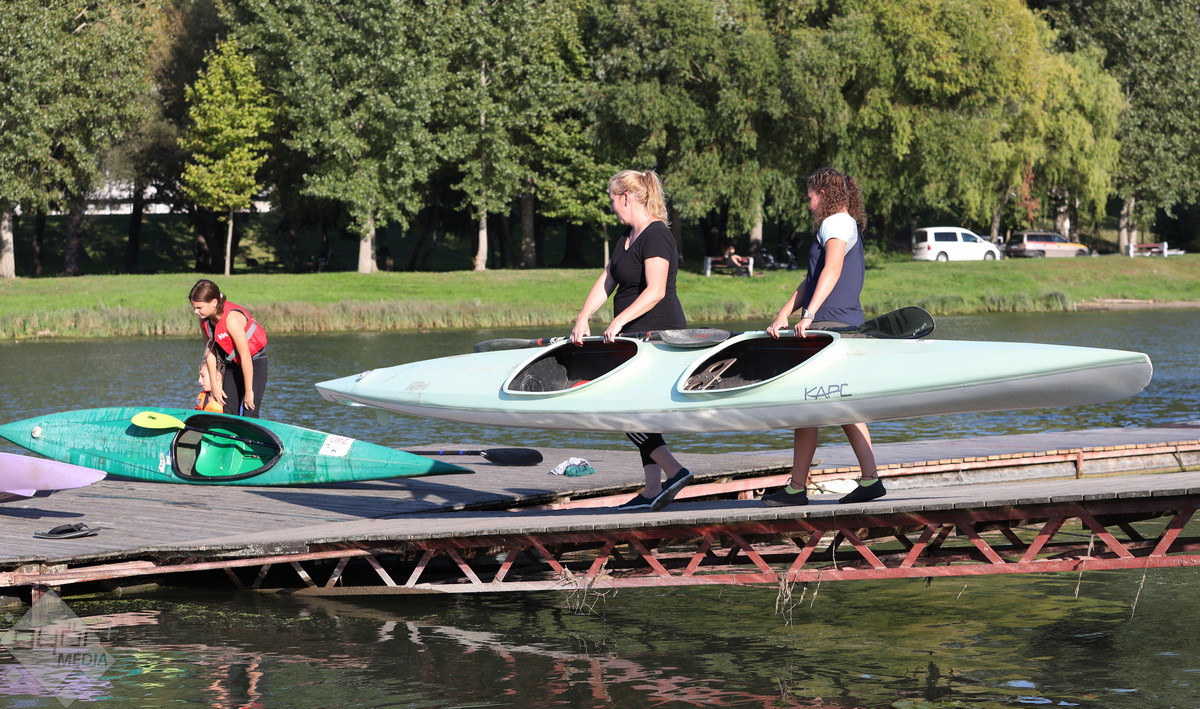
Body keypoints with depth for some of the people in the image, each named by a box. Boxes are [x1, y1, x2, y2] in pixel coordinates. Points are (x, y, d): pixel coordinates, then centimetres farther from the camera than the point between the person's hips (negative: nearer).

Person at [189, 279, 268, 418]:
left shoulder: (232, 319, -30)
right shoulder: (205, 319, -8)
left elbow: (245, 357, -27)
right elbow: (210, 351, -1)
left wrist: (249, 391, -22)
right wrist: (214, 386, -2)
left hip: (254, 364, -7)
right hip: (232, 364, 7)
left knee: (249, 415, -15)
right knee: (227, 412, -1)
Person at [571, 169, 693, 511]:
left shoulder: (656, 236, -16)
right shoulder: (628, 237, 15)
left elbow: (656, 290, -27)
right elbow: (606, 282, 12)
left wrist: (620, 320, -31)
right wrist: (583, 318, -1)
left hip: (657, 335, -10)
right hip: (637, 338, 10)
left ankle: (674, 471, -13)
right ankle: (652, 492, 11)